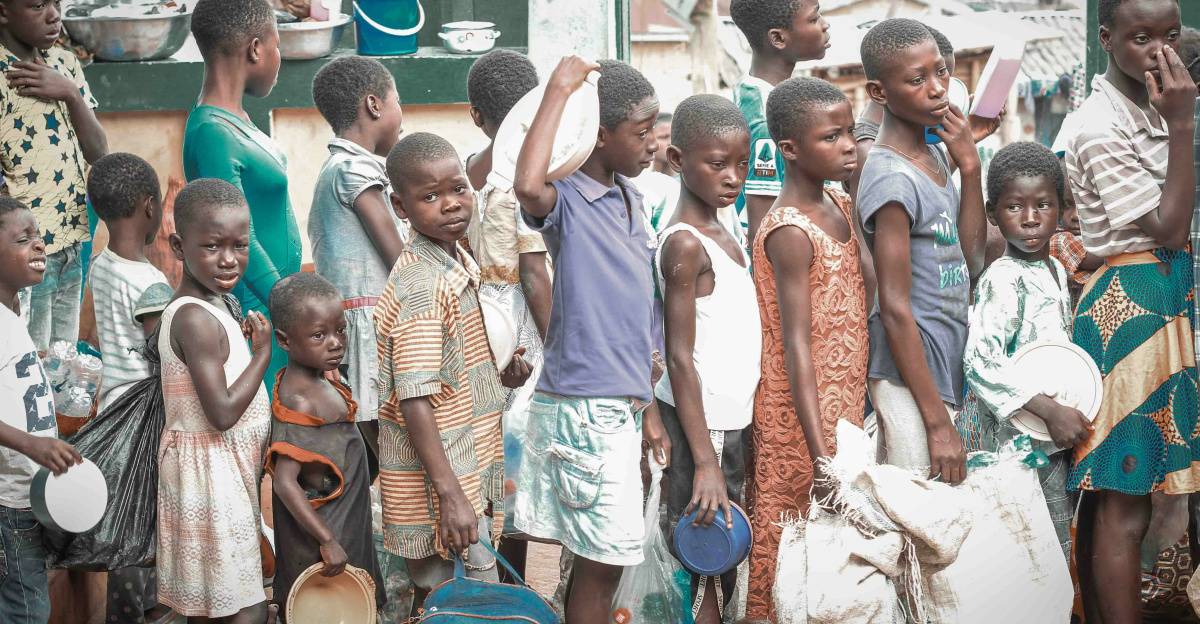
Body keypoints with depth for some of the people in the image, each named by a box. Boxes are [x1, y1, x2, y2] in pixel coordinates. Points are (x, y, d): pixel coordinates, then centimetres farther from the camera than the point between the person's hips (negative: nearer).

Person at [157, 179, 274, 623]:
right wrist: (263, 352, -15)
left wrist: (237, 338, 7)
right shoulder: (197, 320, -22)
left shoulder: (207, 305, 9)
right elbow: (222, 413, -25)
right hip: (215, 472, -10)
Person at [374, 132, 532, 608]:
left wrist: (502, 374, 5)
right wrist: (451, 495, -28)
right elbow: (414, 401, -25)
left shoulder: (460, 264, 8)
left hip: (471, 472, 9)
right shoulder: (422, 286, -21)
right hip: (437, 482, -9)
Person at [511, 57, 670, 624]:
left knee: (599, 558, 14)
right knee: (602, 560, -5)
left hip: (622, 404, 8)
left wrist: (648, 407, 21)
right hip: (582, 407, -8)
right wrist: (558, 91, -31)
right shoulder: (567, 202, -14)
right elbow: (528, 188, -41)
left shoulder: (629, 199, 12)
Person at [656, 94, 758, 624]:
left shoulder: (719, 233, 12)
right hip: (699, 423, -9)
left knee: (723, 570, 11)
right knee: (704, 579, -5)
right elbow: (679, 359, -18)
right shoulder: (685, 245, -16)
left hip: (731, 421, 9)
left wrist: (733, 446, 17)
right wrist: (705, 460, -21)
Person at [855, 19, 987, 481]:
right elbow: (895, 308, -19)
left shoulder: (933, 157, 11)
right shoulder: (892, 178, -17)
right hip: (909, 378, -9)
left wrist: (969, 167, 2)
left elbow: (969, 261, 13)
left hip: (945, 371, 9)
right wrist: (938, 421, -20)